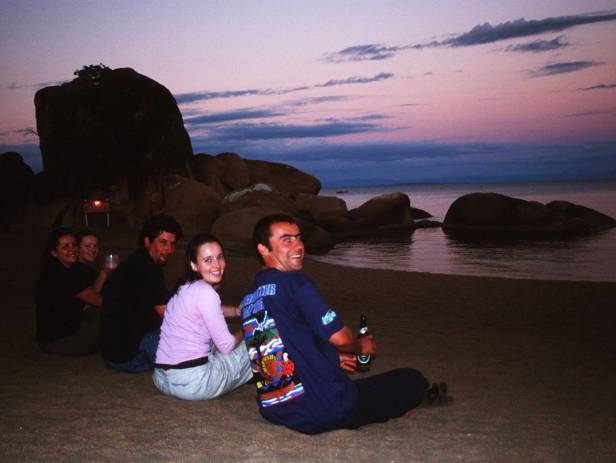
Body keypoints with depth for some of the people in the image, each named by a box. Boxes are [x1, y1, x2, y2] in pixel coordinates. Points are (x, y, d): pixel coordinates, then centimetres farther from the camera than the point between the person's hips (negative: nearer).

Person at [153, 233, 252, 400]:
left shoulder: (187, 288, 12)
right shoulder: (205, 292, -15)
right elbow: (227, 346, -11)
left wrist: (238, 310, 20)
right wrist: (243, 333, 10)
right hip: (192, 383, -9)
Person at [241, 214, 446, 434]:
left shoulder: (248, 300, 10)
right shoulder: (294, 281, -16)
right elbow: (339, 337, -15)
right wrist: (361, 346, 8)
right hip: (325, 411, -8)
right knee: (413, 380, 3)